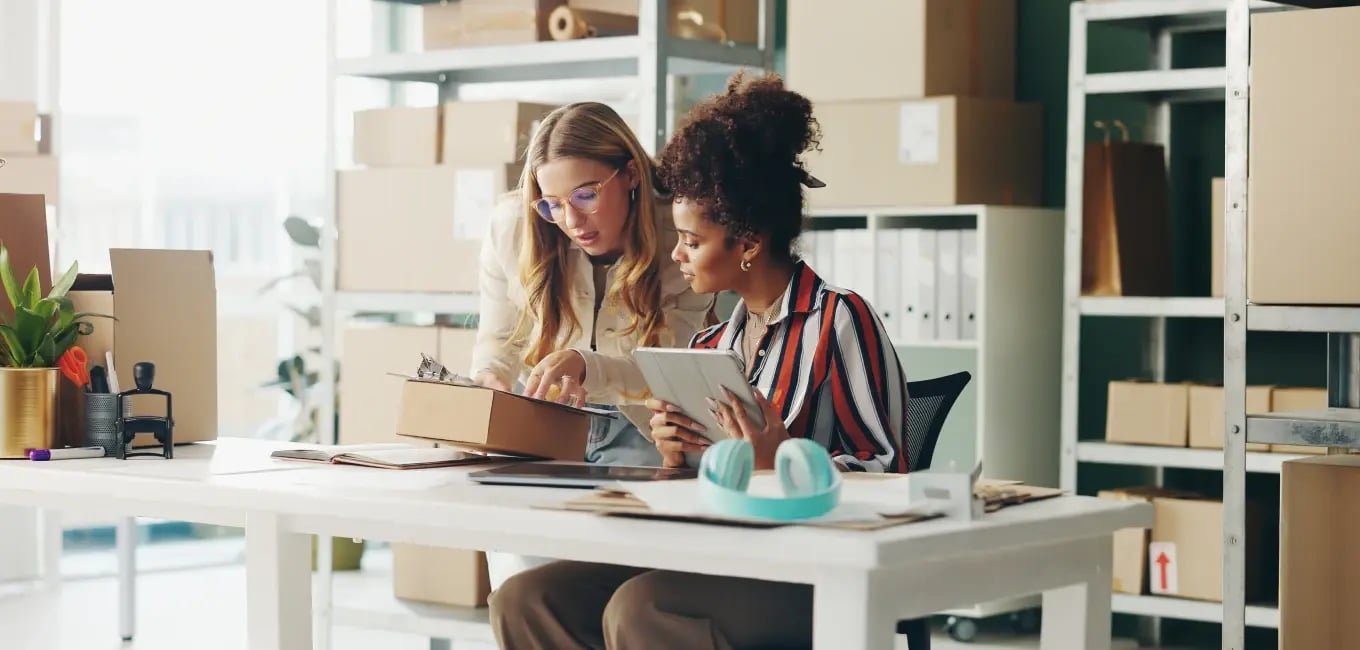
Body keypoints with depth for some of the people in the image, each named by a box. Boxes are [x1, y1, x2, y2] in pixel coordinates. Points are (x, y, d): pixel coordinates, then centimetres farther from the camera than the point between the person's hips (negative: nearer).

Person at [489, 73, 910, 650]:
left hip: (812, 574, -7)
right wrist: (677, 458, 1)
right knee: (523, 601, -13)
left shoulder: (839, 320, -4)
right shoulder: (712, 345, 18)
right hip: (714, 560, 8)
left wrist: (780, 460, -24)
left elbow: (887, 477, -9)